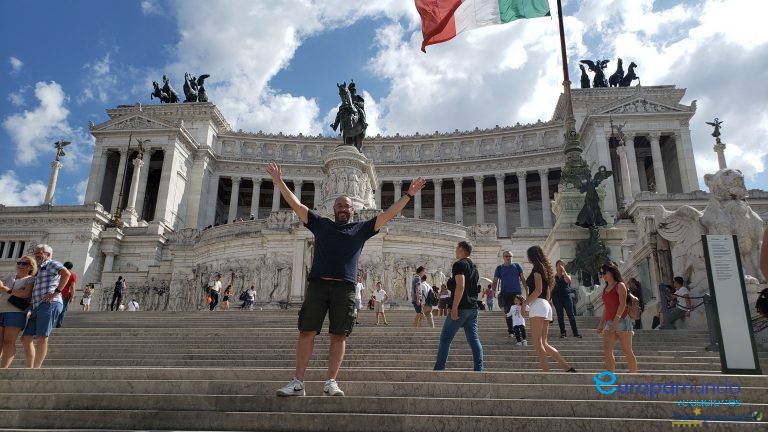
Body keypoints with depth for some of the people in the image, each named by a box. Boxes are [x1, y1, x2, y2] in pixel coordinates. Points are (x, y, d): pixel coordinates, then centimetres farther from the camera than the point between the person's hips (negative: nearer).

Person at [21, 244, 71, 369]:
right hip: (37, 307, 10)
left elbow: (66, 273, -16)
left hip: (49, 305, -10)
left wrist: (56, 292, -20)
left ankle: (36, 369, -15)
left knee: (42, 338, -14)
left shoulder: (52, 264, 5)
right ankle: (29, 368, 9)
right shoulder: (39, 271, 32)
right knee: (25, 338, 5)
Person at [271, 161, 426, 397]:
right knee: (306, 332, -3)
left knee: (339, 335, 0)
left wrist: (409, 194, 9)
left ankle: (331, 382, 8)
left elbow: (388, 214, 14)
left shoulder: (361, 229, 16)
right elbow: (296, 204, 18)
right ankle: (297, 383, 0)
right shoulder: (320, 224, 18)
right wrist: (279, 182, 15)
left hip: (345, 287, 0)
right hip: (318, 284, 0)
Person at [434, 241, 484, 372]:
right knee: (474, 340, 4)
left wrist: (454, 308, -21)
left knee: (445, 339, -1)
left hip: (461, 307, -8)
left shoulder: (459, 264, -8)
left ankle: (439, 368, 0)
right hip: (473, 308, 8)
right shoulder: (473, 266, 19)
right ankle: (479, 368, -2)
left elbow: (460, 286, -20)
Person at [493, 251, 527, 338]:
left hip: (517, 292, 0)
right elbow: (495, 281, 6)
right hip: (505, 293, 0)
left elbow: (523, 278, 8)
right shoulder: (499, 268, 7)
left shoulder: (516, 266, 7)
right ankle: (510, 331, 6)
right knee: (508, 313, 1)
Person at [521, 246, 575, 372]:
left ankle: (546, 371, -15)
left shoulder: (537, 268, -4)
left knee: (537, 342, -10)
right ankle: (568, 367, 2)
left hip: (538, 305, -9)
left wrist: (524, 303, -10)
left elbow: (538, 290, -14)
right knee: (544, 343, 7)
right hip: (546, 306, 9)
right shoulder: (544, 269, 24)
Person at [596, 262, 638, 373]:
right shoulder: (605, 289, 19)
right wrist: (601, 324, 18)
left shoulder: (620, 285, -1)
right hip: (609, 322, 7)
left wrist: (616, 320, -24)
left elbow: (623, 304, -13)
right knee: (606, 350, -9)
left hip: (622, 320, -7)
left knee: (627, 351, -1)